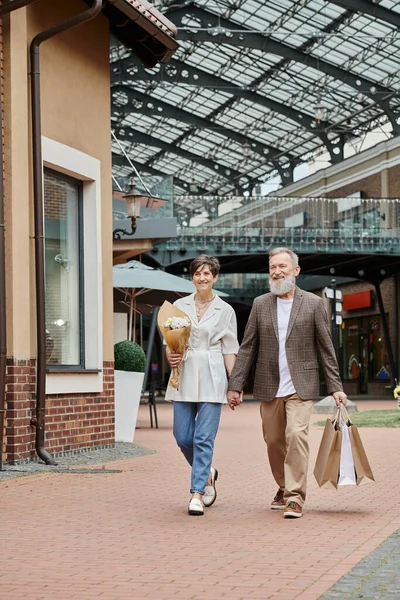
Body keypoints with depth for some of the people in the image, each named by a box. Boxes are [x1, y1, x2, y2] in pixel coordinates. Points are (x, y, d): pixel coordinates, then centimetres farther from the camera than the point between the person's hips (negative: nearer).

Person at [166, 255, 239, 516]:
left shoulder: (225, 310, 3)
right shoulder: (180, 306, 8)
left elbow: (229, 350, 4)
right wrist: (170, 356, -10)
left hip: (212, 378, -3)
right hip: (184, 376, 3)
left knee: (204, 438, -8)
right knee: (183, 437, 3)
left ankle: (197, 494, -3)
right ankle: (207, 474, 30)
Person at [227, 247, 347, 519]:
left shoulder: (313, 304, 1)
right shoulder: (260, 304, 7)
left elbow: (326, 349, 2)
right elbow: (248, 348, 8)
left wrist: (335, 387, -3)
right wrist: (235, 385, 2)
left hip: (300, 386, -3)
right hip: (269, 387, 3)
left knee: (296, 435, -18)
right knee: (274, 441, 9)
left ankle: (295, 497, -12)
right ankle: (284, 488, 30)